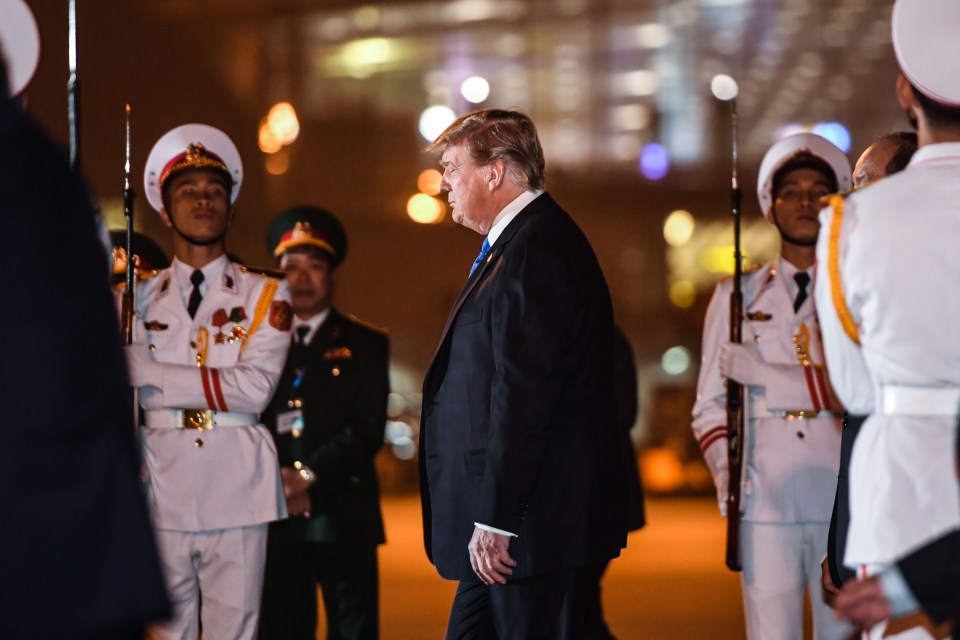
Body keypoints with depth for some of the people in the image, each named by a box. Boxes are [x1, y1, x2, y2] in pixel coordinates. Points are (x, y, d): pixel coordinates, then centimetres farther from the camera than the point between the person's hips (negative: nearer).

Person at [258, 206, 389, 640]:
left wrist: (310, 476, -13)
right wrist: (276, 482, -10)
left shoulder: (364, 344, 8)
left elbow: (368, 429, -3)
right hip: (277, 519, 2)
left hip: (342, 518, -2)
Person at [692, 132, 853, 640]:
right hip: (766, 500, 1)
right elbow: (710, 405, 14)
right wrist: (725, 470, -4)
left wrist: (770, 376, -8)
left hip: (845, 498, -1)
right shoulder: (737, 295, 16)